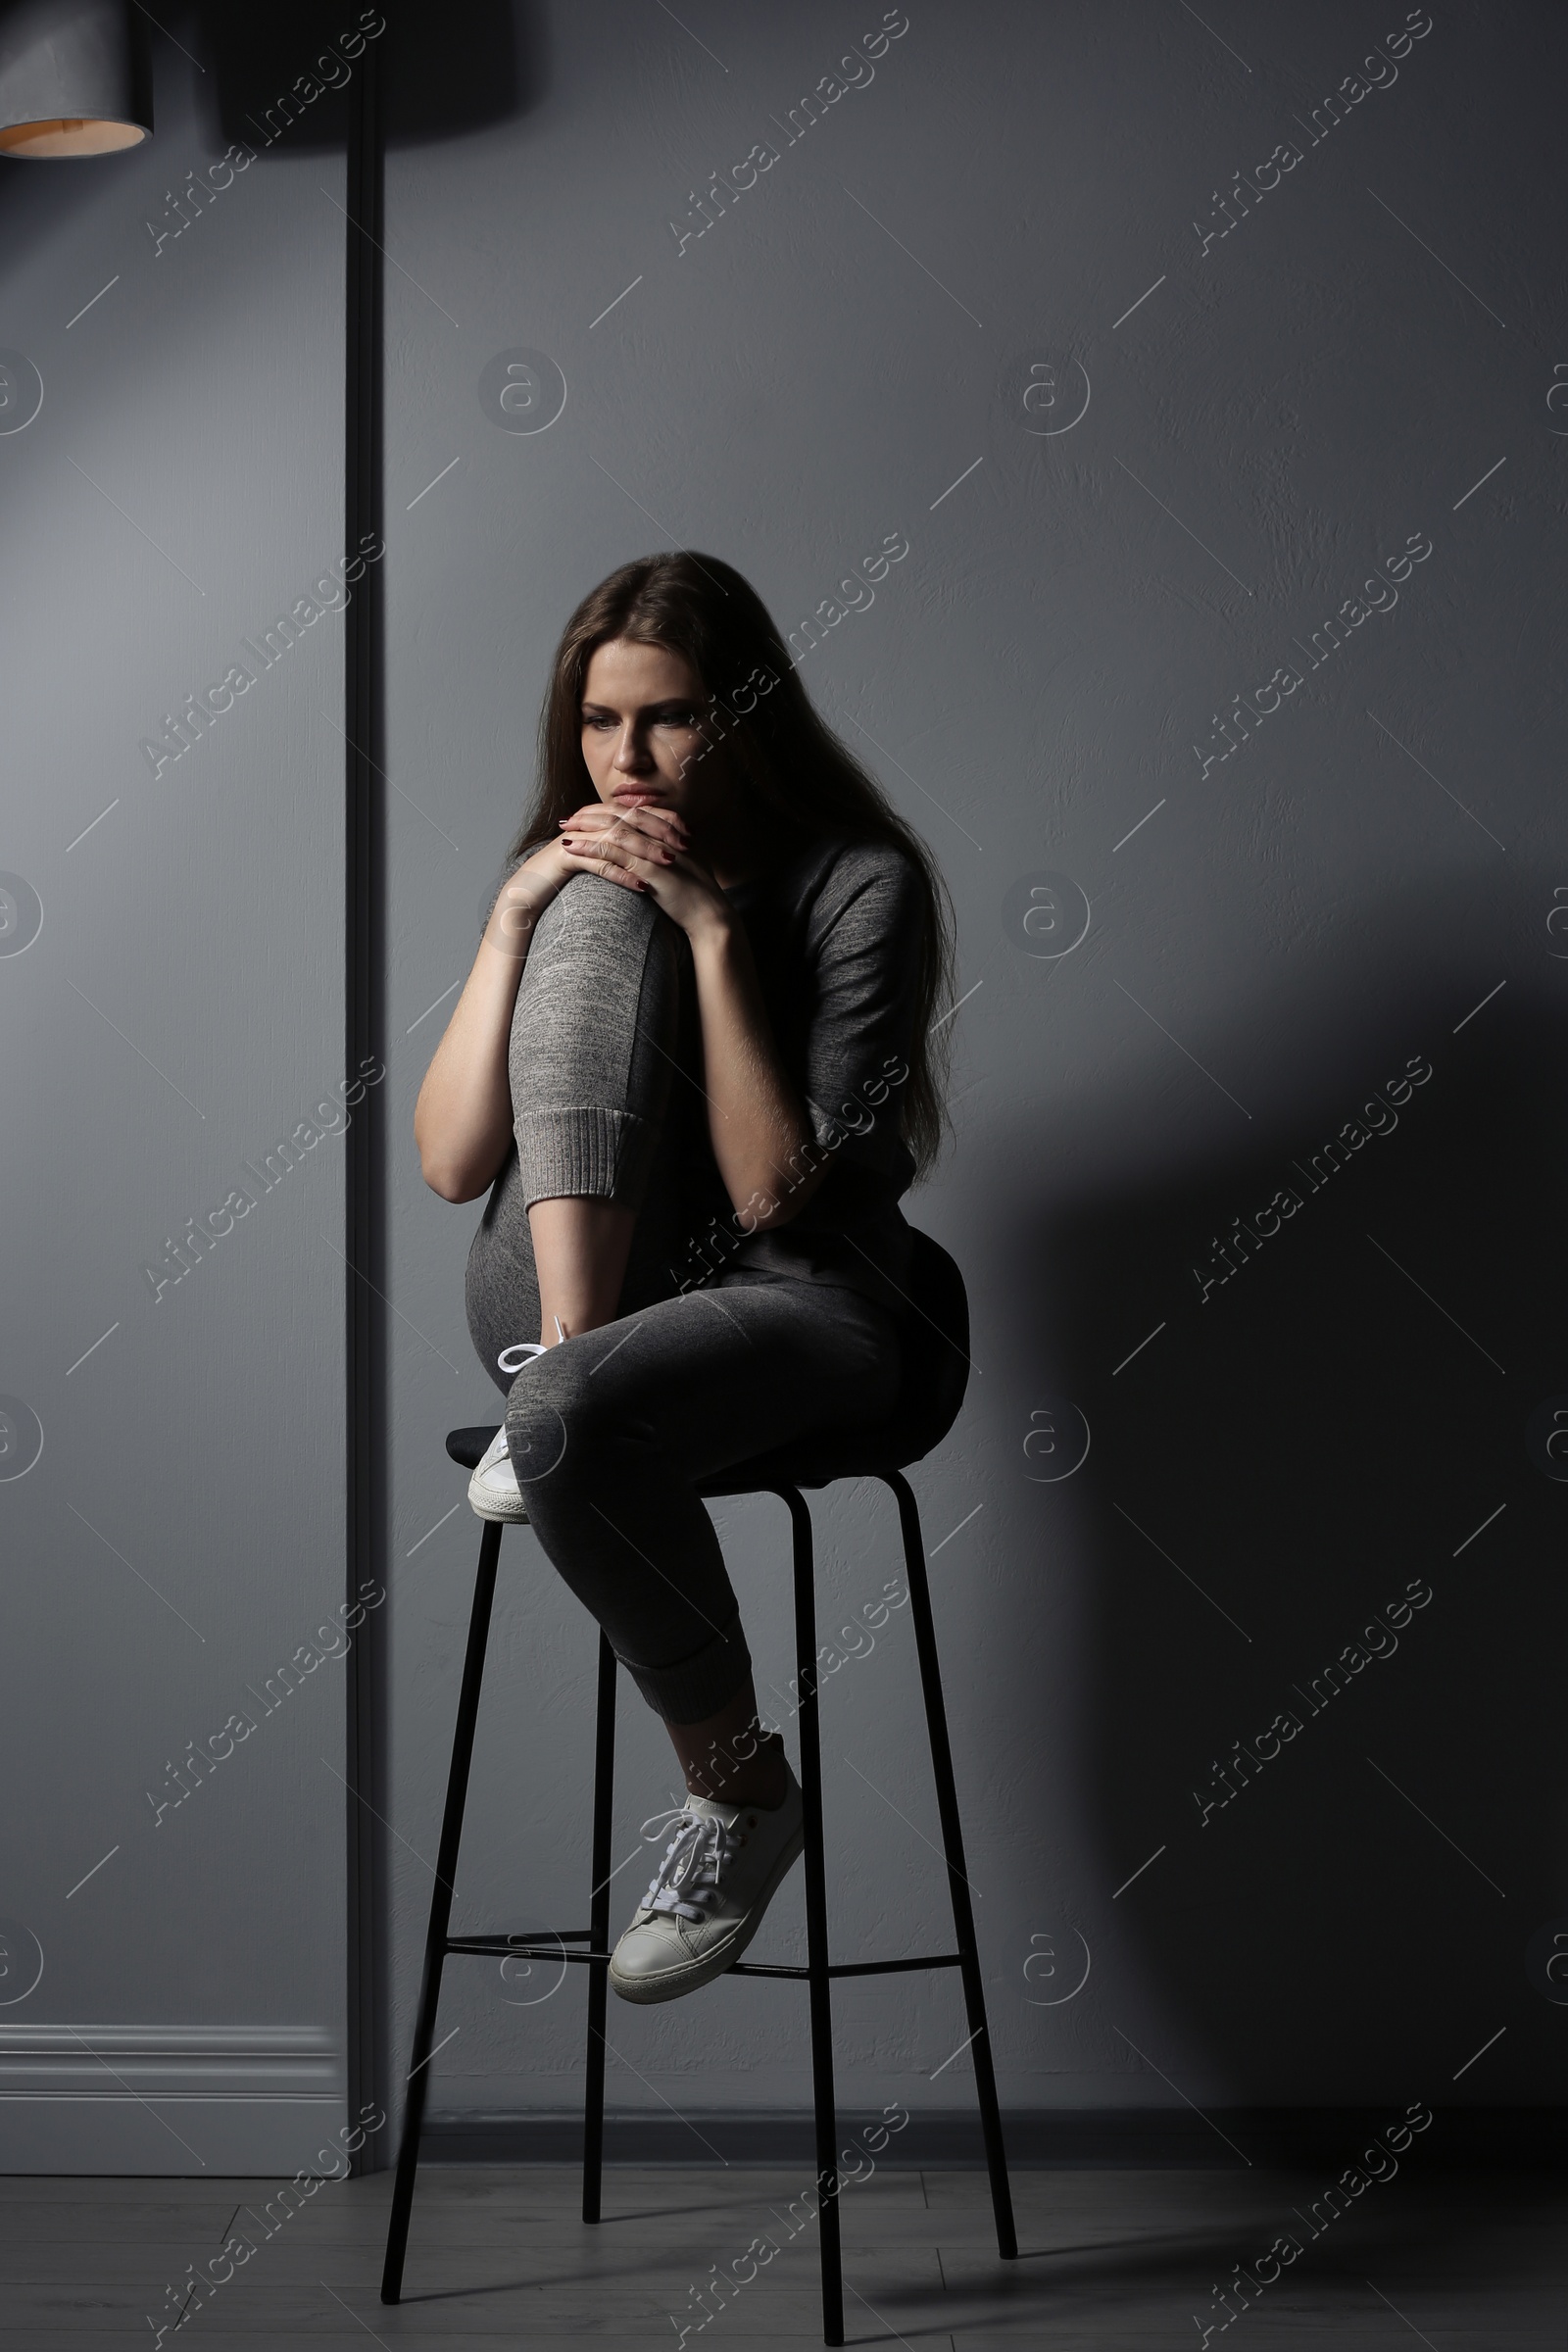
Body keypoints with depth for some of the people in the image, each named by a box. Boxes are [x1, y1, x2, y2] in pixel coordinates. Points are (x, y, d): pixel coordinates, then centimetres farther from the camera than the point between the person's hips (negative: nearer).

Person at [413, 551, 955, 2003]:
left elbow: (773, 1189, -16)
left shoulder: (862, 884, -6)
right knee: (600, 912, -19)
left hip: (790, 1303, -3)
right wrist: (515, 915, -10)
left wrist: (715, 930, -18)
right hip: (546, 1297, 3)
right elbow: (449, 1163, -2)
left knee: (569, 1420, -38)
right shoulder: (583, 867, 9)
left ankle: (737, 1785, -12)